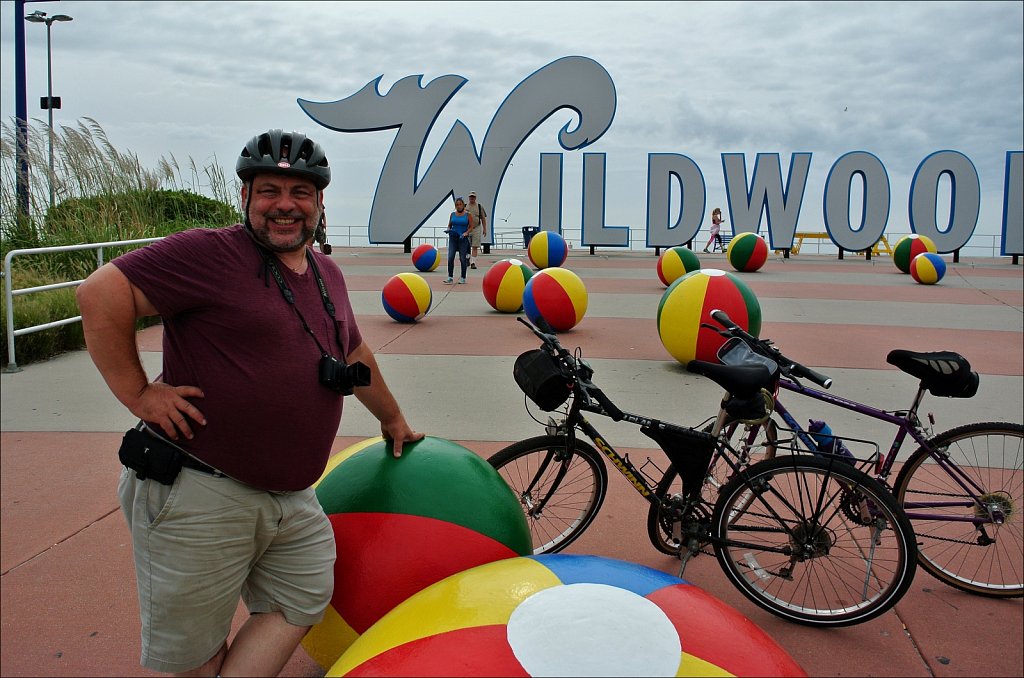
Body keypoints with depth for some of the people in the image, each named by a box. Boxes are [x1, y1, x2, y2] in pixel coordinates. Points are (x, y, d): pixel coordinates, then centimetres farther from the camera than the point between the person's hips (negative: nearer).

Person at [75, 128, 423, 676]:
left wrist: (392, 418, 35)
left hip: (291, 498, 7)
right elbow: (102, 293, -18)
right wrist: (138, 393, -17)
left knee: (303, 603, 9)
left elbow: (354, 354, 26)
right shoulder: (210, 253, -11)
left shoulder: (327, 276, 12)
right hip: (199, 493, -7)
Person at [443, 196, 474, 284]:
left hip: (463, 238, -2)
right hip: (453, 238, 2)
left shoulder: (467, 215, 1)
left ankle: (463, 278, 11)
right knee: (450, 257, -9)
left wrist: (466, 233, -16)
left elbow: (471, 227, 0)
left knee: (463, 259, 0)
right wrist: (448, 230, -5)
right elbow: (449, 225, 17)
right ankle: (450, 277, -6)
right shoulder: (452, 214, 8)